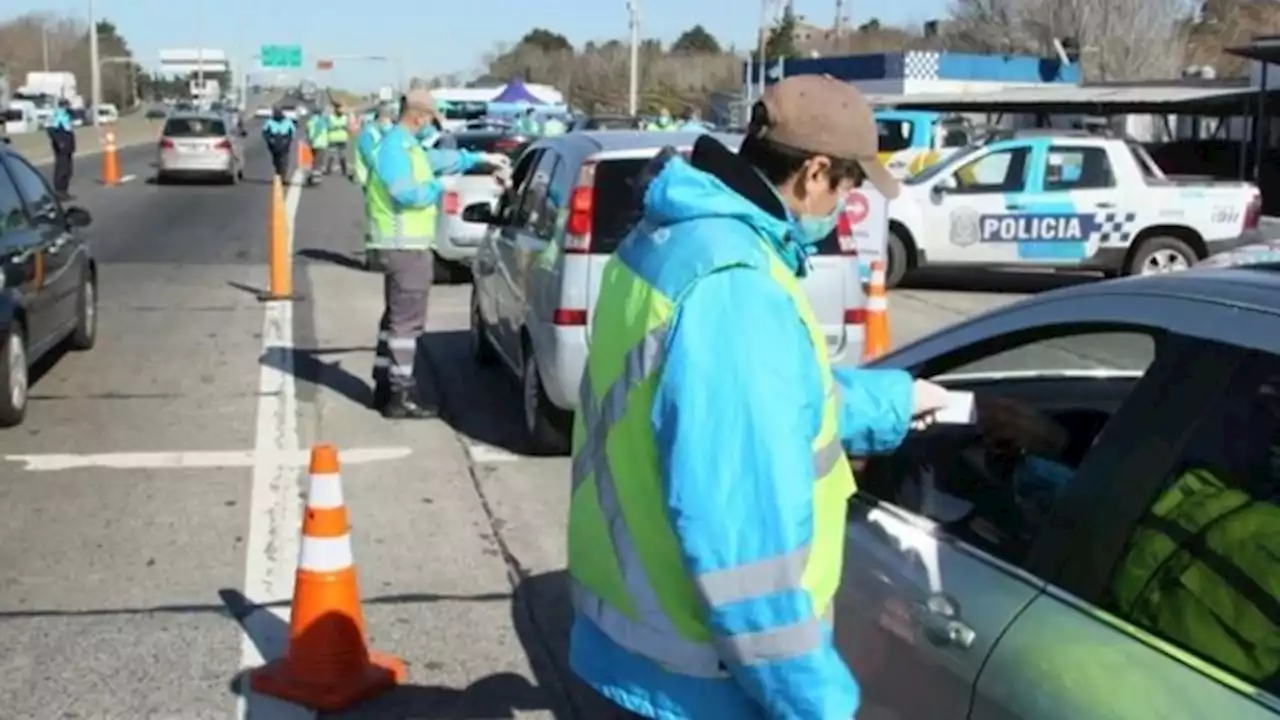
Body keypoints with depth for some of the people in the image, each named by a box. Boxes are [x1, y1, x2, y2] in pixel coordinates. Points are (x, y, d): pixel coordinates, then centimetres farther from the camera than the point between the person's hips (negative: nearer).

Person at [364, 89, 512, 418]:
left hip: (403, 246, 11)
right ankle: (400, 396, -6)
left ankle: (385, 386, 24)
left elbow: (440, 158, 31)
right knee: (407, 320, -8)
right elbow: (406, 193, -29)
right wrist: (439, 187, -12)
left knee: (396, 317, 16)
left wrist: (481, 158, 33)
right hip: (405, 247, -11)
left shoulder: (408, 146, 16)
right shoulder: (395, 148, -17)